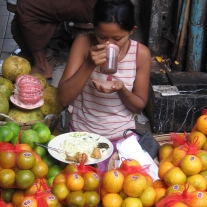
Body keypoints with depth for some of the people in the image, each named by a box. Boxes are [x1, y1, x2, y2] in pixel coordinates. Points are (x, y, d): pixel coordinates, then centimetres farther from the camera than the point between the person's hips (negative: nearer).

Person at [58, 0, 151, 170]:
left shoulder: (141, 54, -11)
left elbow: (139, 106, -1)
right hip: (82, 135, 0)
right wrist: (89, 65, -28)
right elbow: (64, 98, -15)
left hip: (122, 137, 1)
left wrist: (122, 89, -23)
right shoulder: (83, 44, -12)